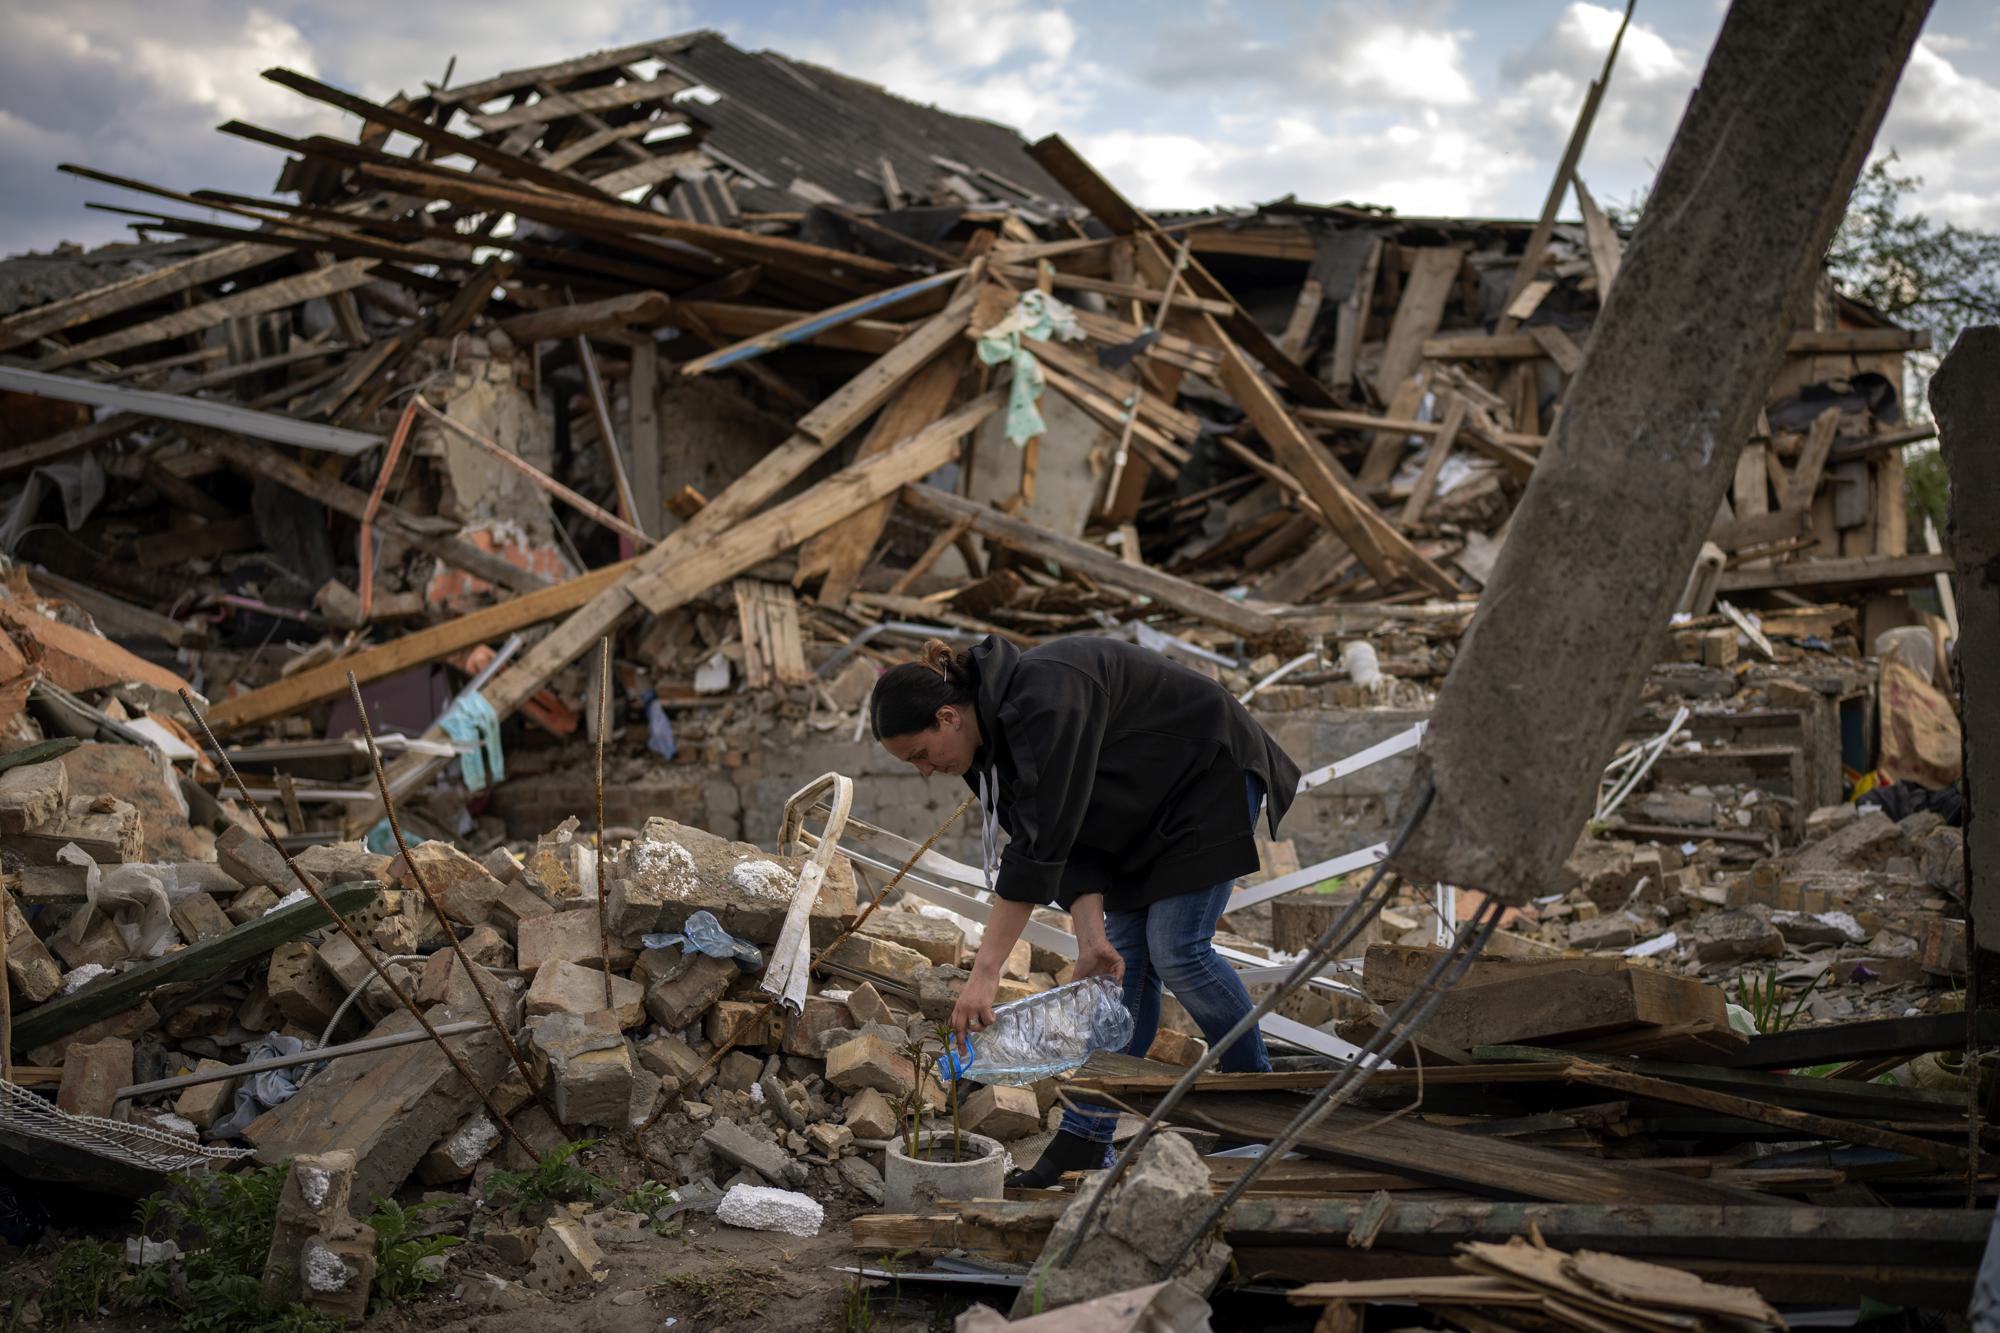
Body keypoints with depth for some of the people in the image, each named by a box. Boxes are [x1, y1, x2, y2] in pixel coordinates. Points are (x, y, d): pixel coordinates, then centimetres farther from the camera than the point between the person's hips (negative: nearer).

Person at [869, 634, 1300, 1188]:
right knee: (1124, 955, 3)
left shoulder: (1041, 701, -35)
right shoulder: (989, 733, -7)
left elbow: (1041, 845, -38)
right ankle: (1086, 1136, 3)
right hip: (1145, 806, 8)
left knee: (1176, 951, -11)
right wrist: (1091, 936, -20)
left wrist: (984, 973, -38)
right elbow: (1070, 840, -7)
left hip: (1210, 776, -8)